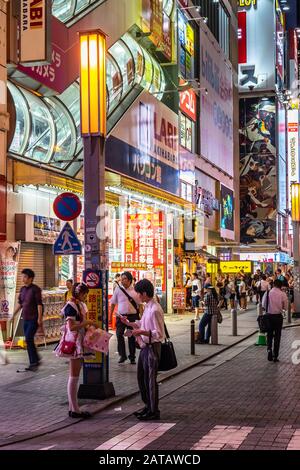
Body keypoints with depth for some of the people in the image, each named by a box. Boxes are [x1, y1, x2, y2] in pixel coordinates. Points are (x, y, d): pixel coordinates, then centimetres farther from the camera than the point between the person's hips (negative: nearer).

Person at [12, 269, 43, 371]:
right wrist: (14, 315, 17)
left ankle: (33, 363, -9)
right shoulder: (23, 289, 11)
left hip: (34, 319, -7)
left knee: (29, 339, -15)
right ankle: (35, 360, 17)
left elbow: (39, 304, -15)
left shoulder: (35, 289, -11)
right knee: (29, 340, 8)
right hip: (26, 319, 7)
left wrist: (39, 318, -19)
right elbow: (19, 303, 19)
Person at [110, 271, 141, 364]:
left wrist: (140, 317, 3)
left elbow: (139, 304, 7)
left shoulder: (135, 290, 0)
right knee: (119, 335, -6)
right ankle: (122, 355, 8)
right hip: (121, 316, 0)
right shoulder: (118, 289, 1)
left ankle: (132, 357, 17)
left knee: (132, 337, 6)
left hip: (132, 316, 0)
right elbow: (113, 303, 7)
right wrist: (110, 315, 6)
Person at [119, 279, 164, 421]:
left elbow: (158, 333, -21)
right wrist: (128, 323, 9)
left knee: (150, 379, 0)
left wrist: (142, 332, -26)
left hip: (152, 347, -10)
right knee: (141, 377, 18)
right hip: (145, 347, 10)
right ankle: (148, 406, 31)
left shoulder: (155, 310, -21)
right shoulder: (147, 307, 10)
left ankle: (153, 411, 12)